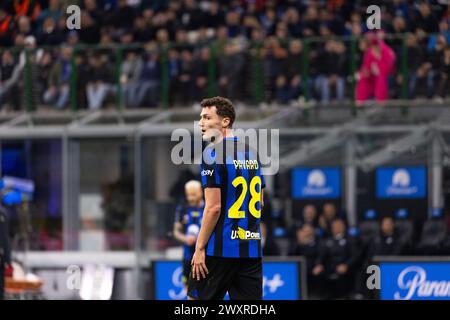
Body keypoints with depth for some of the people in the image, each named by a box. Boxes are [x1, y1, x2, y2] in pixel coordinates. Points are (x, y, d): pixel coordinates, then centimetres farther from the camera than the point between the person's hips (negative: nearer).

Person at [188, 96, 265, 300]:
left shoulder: (213, 153, -11)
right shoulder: (251, 153, 13)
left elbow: (213, 207, -15)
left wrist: (200, 248, -12)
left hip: (221, 249, -7)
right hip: (252, 249, 7)